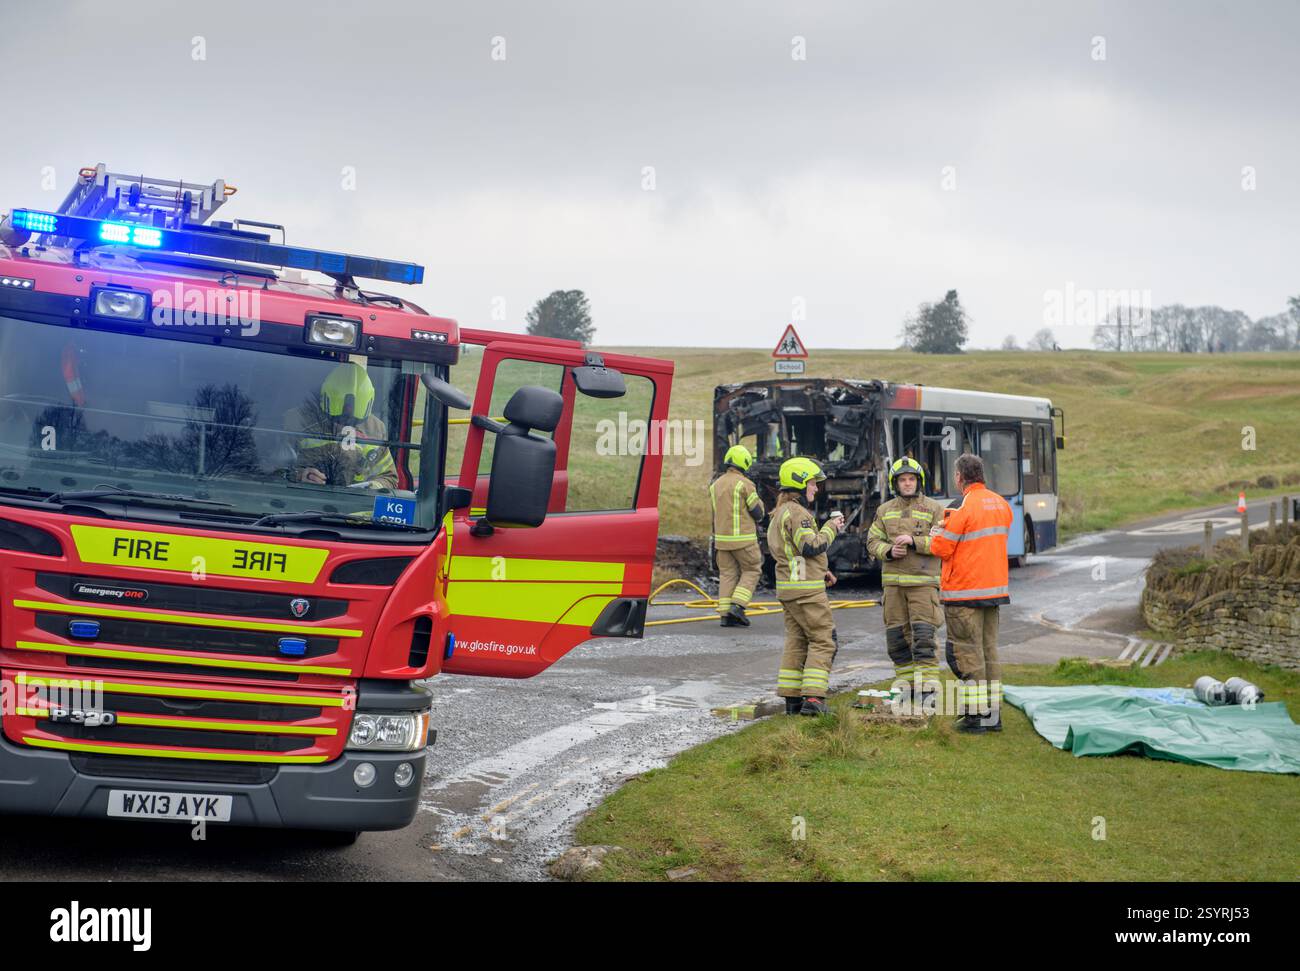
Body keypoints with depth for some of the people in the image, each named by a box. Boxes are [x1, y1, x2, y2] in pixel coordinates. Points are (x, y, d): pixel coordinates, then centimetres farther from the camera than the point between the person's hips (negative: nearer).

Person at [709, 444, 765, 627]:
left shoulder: (716, 484, 8)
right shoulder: (745, 484, -12)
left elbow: (714, 513, 12)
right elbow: (758, 512, -9)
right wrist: (759, 502, 11)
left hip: (722, 538, 6)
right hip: (743, 539, -6)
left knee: (727, 574, 9)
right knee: (751, 571, 7)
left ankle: (725, 614, 3)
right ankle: (737, 606, -8)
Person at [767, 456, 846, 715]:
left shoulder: (779, 513, 18)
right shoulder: (797, 513, -14)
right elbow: (810, 547, -22)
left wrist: (819, 571, 20)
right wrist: (831, 528, -7)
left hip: (787, 586, 10)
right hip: (806, 588, -10)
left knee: (796, 641, 11)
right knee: (822, 641, -5)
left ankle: (791, 698, 11)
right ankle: (813, 697, -11)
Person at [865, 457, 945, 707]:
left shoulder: (933, 509, 1)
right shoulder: (885, 510, 13)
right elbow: (873, 542, 11)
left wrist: (914, 541, -17)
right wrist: (889, 551, -9)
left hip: (923, 581, -4)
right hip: (893, 581, 4)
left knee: (923, 635, -11)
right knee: (896, 637, 5)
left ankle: (928, 689, -10)